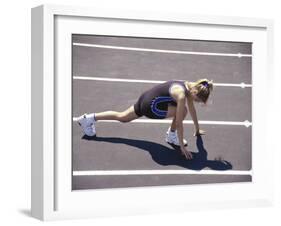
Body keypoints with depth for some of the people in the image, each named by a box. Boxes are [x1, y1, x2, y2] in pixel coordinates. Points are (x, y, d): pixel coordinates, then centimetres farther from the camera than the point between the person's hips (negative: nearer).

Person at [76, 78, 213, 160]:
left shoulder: (190, 88, -1)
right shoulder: (181, 95, -26)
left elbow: (192, 109, 16)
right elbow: (179, 122, -24)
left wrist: (197, 129, 27)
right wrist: (182, 147, -19)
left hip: (146, 98, 9)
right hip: (150, 105, -9)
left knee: (122, 117, 24)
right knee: (181, 110, -17)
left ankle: (89, 118, 29)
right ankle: (171, 136, 3)